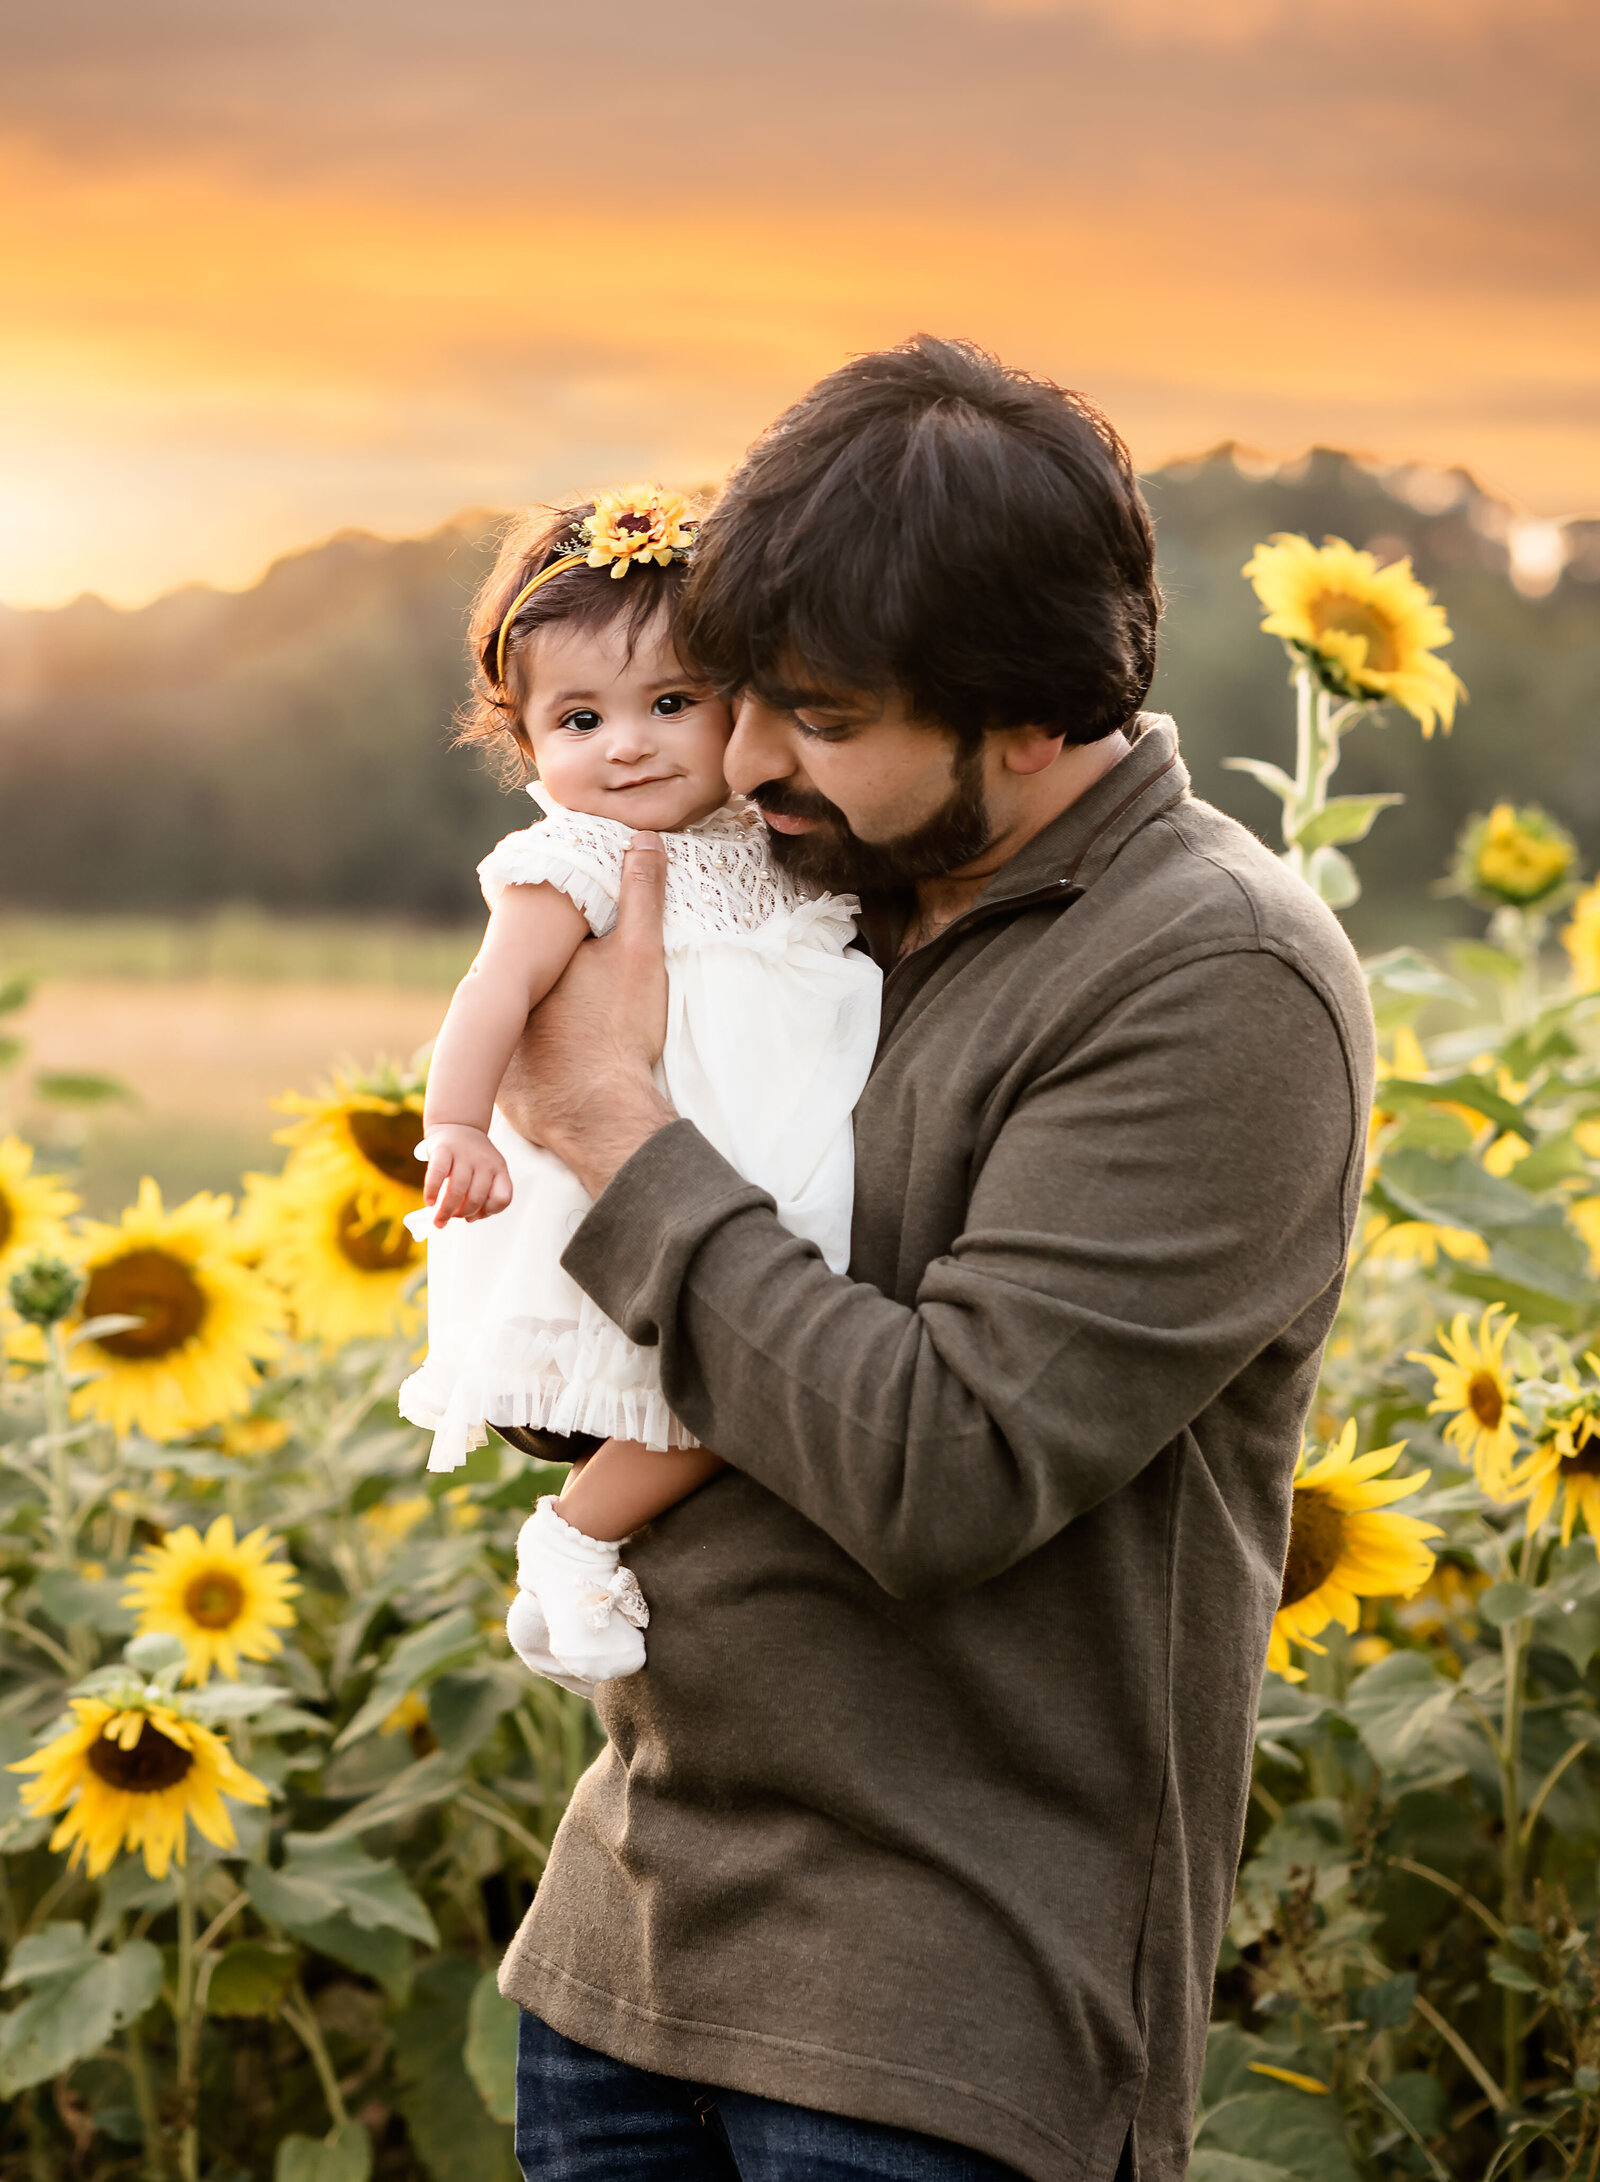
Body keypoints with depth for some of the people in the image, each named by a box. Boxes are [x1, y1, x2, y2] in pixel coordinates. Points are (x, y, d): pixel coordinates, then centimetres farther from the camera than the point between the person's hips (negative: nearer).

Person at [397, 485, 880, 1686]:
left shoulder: (769, 836, 9)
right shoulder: (577, 864, -14)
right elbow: (498, 987, -27)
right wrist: (458, 1125, -39)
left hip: (781, 1172, 8)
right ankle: (575, 1539, 3)